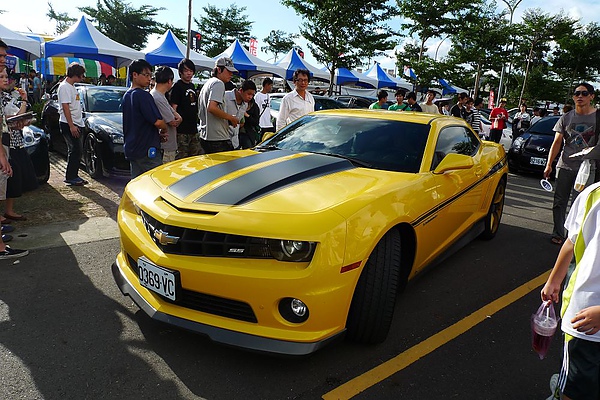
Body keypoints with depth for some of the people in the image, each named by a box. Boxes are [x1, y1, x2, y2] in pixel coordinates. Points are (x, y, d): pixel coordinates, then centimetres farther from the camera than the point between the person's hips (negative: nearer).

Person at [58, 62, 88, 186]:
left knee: (75, 151, 11)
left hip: (76, 124, 10)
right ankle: (70, 177, -2)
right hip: (69, 124, -10)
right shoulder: (64, 87, -12)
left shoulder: (72, 86, 18)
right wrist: (71, 125, -22)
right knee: (75, 150, -8)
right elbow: (65, 107, -18)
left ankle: (73, 176, 17)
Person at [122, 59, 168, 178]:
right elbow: (158, 122, -21)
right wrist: (164, 131, 2)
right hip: (147, 150, -10)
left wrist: (157, 135, 9)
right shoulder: (143, 95, -14)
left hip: (131, 149, 10)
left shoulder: (126, 95, 16)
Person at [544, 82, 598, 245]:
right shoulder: (566, 118, 8)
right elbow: (557, 143, 7)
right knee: (559, 202, 5)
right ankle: (558, 234, 16)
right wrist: (549, 164, 0)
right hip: (564, 166, 3)